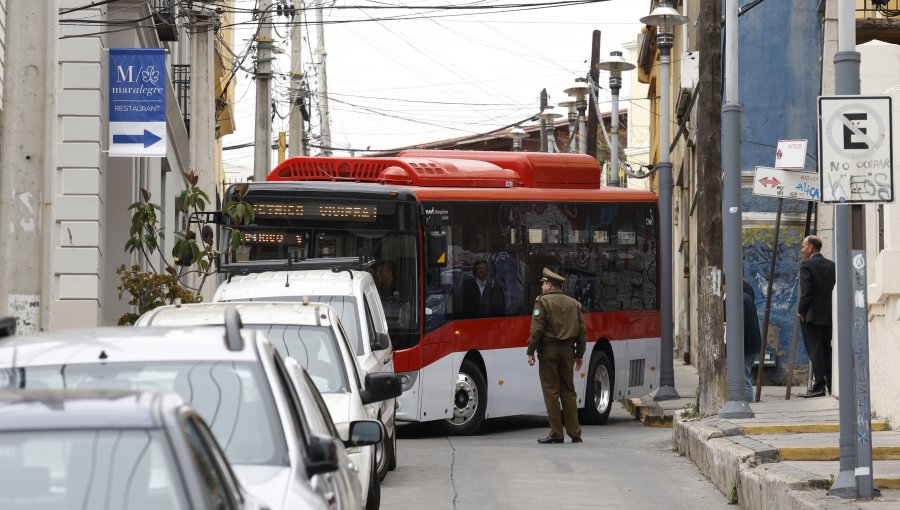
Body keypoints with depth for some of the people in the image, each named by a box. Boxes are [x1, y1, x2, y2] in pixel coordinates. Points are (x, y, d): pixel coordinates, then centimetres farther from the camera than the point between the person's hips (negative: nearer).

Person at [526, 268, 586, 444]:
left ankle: (556, 433, -2)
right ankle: (575, 433, 9)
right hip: (567, 350, 5)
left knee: (551, 391, -1)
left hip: (548, 350, -5)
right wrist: (580, 354, 18)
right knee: (568, 391, 11)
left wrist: (530, 352, -9)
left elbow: (537, 330, -13)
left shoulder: (543, 302, -7)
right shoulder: (574, 304, 11)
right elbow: (582, 331, 11)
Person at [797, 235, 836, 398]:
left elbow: (806, 292, -17)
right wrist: (831, 309, 14)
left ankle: (819, 387, -7)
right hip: (828, 315, 6)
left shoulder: (806, 264, -11)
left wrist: (801, 312, -7)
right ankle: (832, 385, 14)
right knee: (826, 349, 15)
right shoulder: (831, 265, 8)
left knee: (814, 350, -4)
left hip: (812, 315, -6)